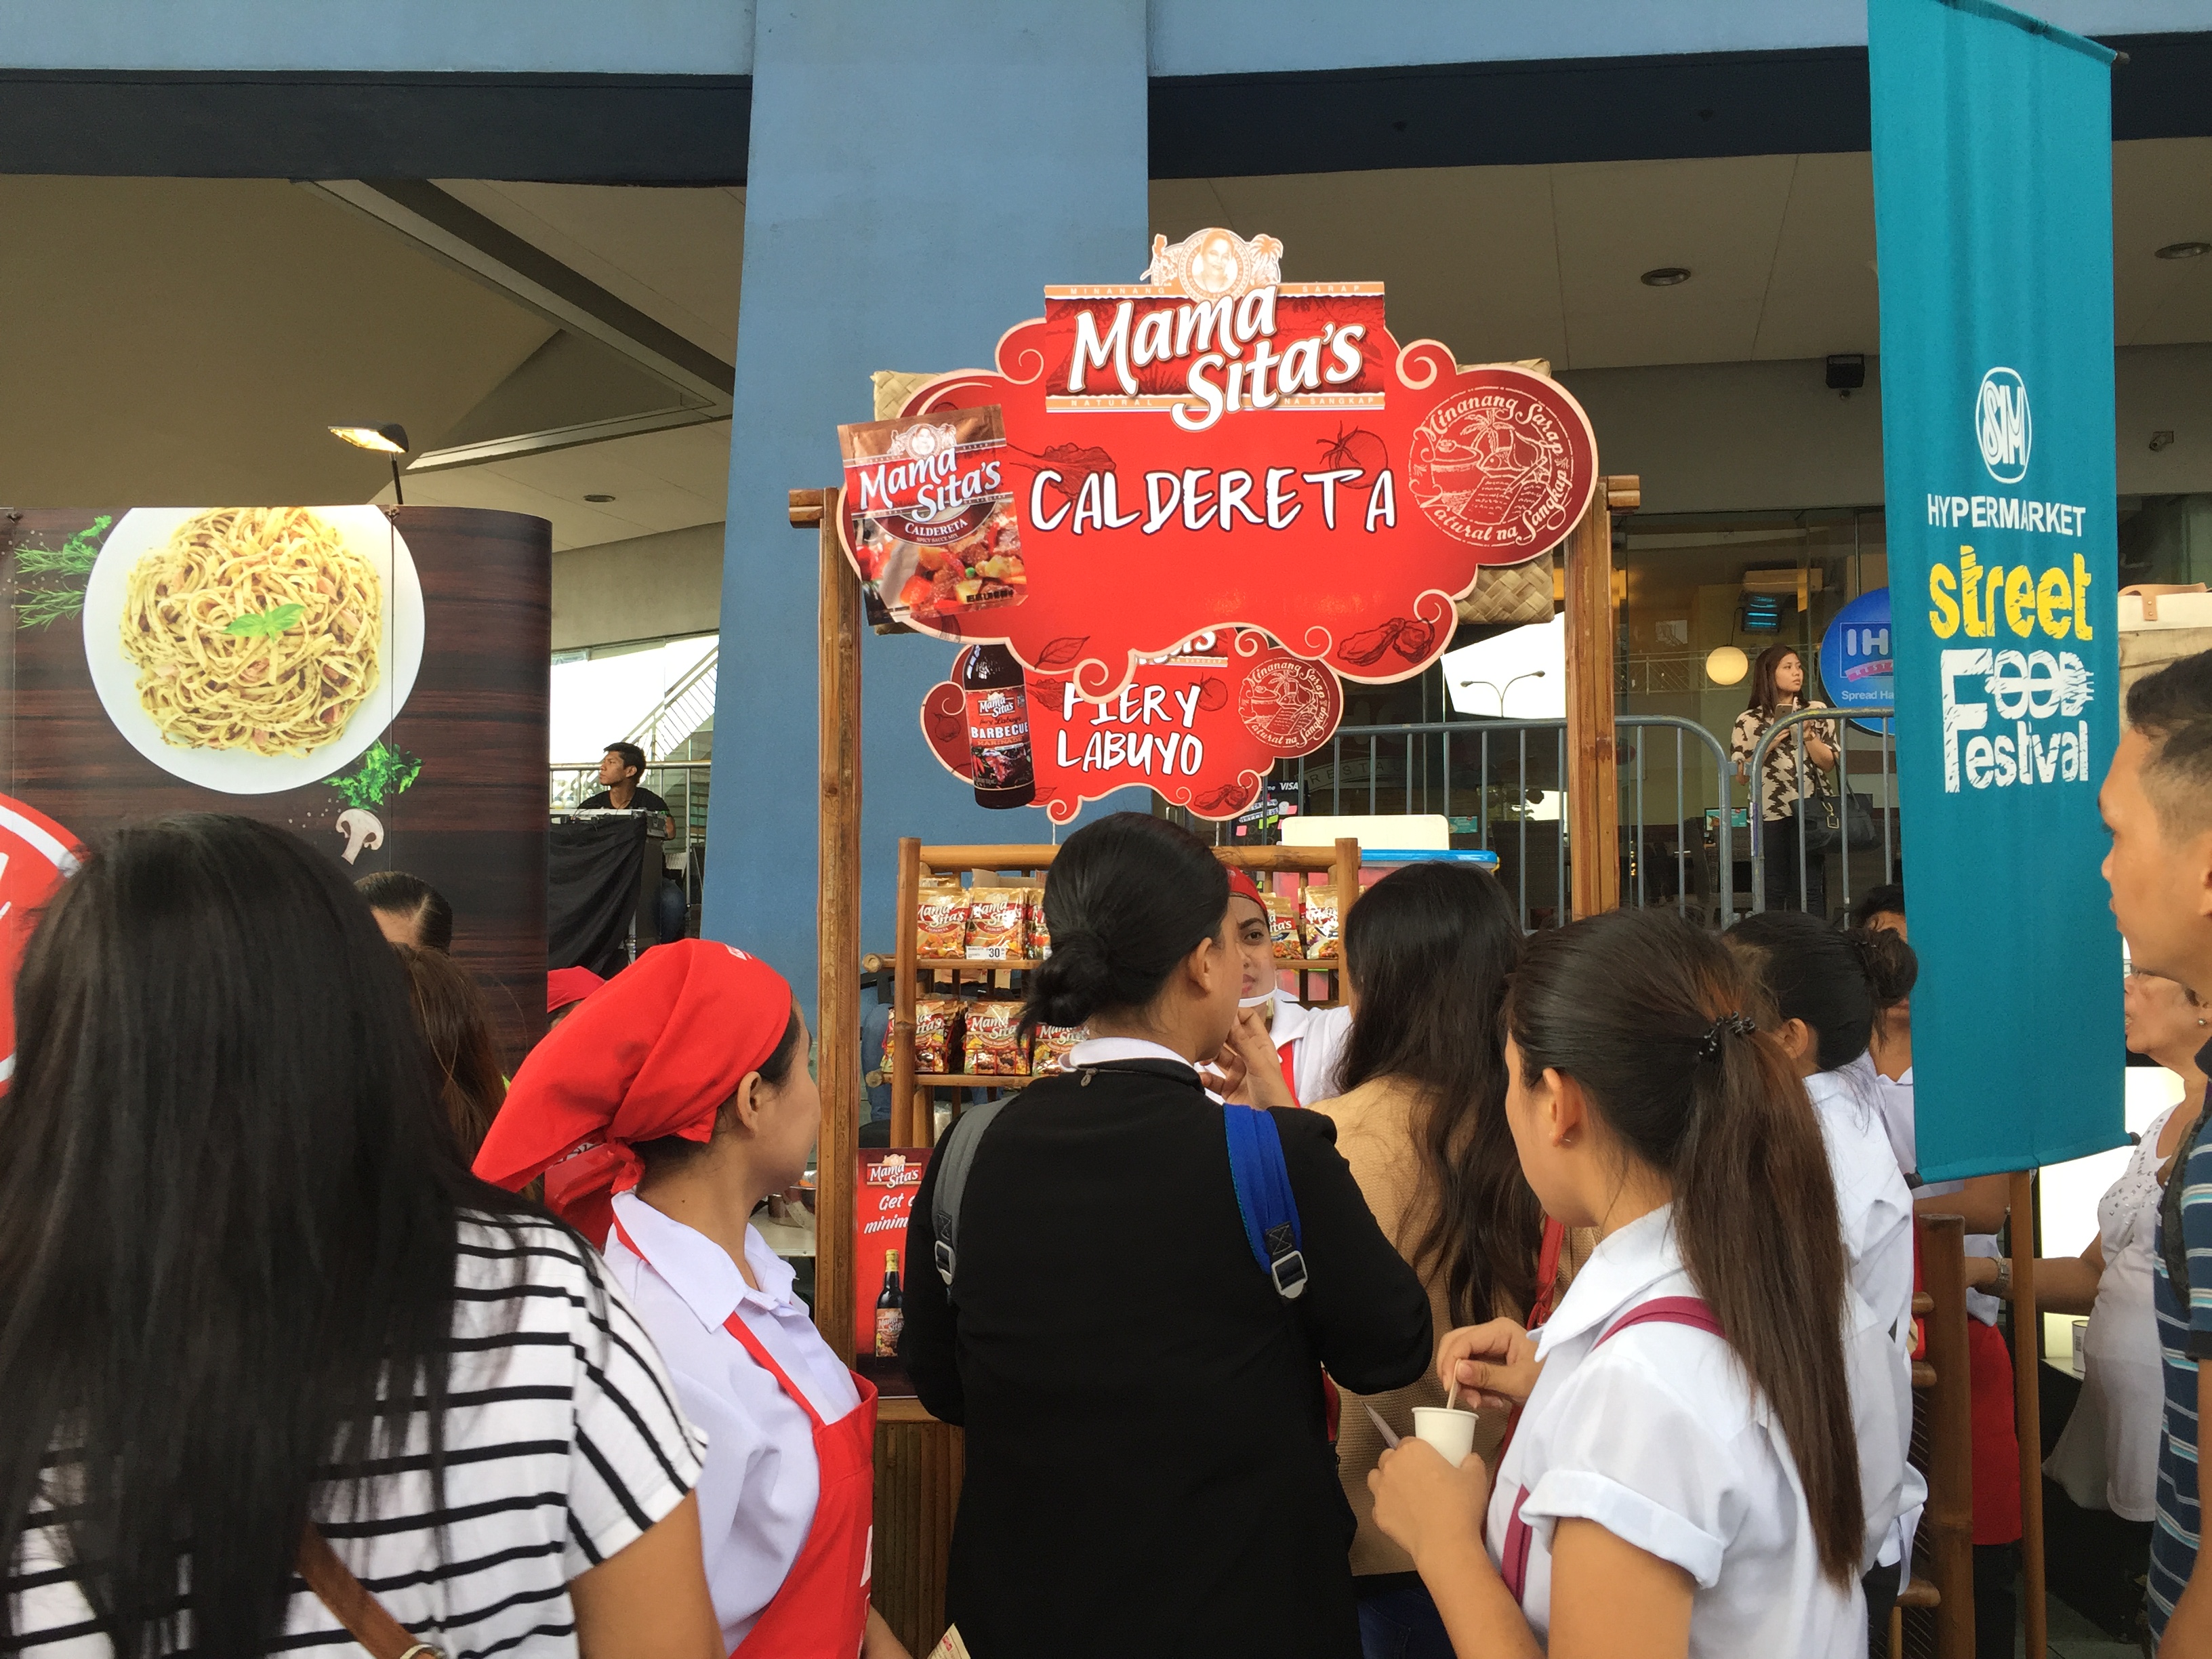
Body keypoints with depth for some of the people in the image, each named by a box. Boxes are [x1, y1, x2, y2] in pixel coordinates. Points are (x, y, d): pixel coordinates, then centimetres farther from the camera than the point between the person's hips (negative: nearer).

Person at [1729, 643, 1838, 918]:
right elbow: (1741, 774, 1)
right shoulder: (1748, 721, 7)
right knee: (1774, 890, 0)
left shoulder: (1816, 711, 11)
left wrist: (1807, 733, -8)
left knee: (1809, 890, -6)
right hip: (1769, 815, 0)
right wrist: (1768, 745, -9)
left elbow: (1828, 764, 5)